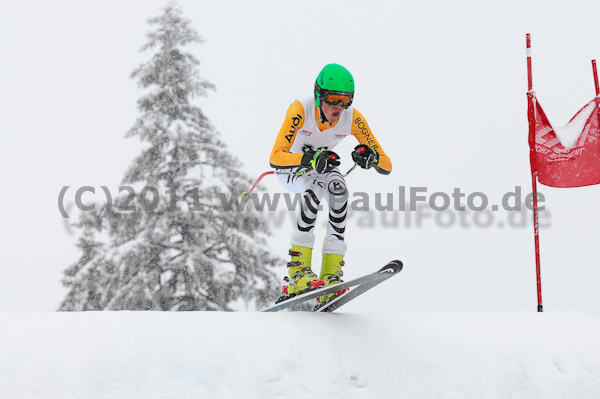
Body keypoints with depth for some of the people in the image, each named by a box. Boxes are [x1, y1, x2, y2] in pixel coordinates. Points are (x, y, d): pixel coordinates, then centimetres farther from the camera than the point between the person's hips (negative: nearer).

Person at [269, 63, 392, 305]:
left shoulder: (352, 118, -23)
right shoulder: (301, 110, -31)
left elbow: (386, 167, -21)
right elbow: (275, 157, -38)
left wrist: (371, 157, -44)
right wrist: (311, 160, -54)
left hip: (323, 166, 3)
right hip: (291, 166, -3)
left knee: (338, 190, -31)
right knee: (315, 185, -36)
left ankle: (330, 275, -32)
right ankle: (298, 272, -36)